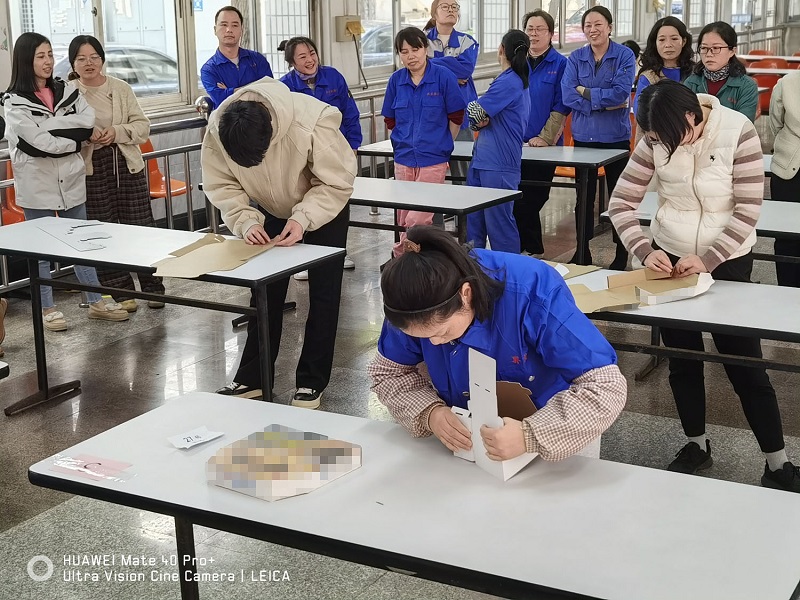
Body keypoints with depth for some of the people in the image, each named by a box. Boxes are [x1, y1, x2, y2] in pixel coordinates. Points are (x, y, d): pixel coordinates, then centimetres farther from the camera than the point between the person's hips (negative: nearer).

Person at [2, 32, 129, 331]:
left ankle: (96, 302, 20)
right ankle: (47, 309, 16)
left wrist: (48, 124, -16)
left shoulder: (66, 91, 6)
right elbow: (38, 142, -17)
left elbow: (88, 121, -10)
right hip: (37, 183, -4)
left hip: (71, 179, 4)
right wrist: (73, 139, -8)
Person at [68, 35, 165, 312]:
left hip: (128, 164, 2)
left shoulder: (121, 88, 4)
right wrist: (85, 137, -20)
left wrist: (118, 131, -13)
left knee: (141, 227, 4)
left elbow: (143, 125, 4)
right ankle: (121, 292, 14)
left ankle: (152, 287, 16)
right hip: (91, 170, -1)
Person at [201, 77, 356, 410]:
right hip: (272, 212, 3)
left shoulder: (312, 121, -40)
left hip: (324, 209, -3)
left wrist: (304, 218, -40)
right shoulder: (217, 131, -29)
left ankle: (312, 381, 12)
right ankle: (252, 377, 19)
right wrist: (245, 221, -32)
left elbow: (337, 183, -29)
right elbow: (222, 186, -17)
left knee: (323, 294, 0)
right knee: (265, 292, 8)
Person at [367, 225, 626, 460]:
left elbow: (607, 388, -28)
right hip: (467, 443, 2)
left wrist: (531, 436, -40)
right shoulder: (420, 304, -17)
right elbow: (387, 372, -3)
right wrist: (429, 413, -22)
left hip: (548, 438, -2)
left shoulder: (534, 296, -29)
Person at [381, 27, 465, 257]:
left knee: (417, 220, -12)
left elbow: (456, 118, 1)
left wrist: (440, 144, 8)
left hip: (433, 160, -4)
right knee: (404, 221, 6)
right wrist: (407, 140, 14)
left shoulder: (443, 77, -6)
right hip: (403, 159, 4)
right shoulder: (396, 80, 4)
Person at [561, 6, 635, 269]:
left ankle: (622, 253, 14)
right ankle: (582, 251, 19)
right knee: (584, 195, 9)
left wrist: (587, 93, -11)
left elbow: (621, 93, -16)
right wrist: (605, 102, -14)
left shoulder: (625, 55, -4)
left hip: (615, 136, -3)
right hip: (583, 135, 3)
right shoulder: (575, 58, 4)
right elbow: (567, 95, -9)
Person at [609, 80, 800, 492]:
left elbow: (747, 211, -17)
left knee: (745, 364, 0)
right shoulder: (657, 140, -9)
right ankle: (696, 446, 31)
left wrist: (708, 260, -26)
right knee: (682, 360, 12)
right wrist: (644, 251, -22)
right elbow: (621, 202, -7)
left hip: (728, 261, -3)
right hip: (671, 260, 3)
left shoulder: (738, 133, -18)